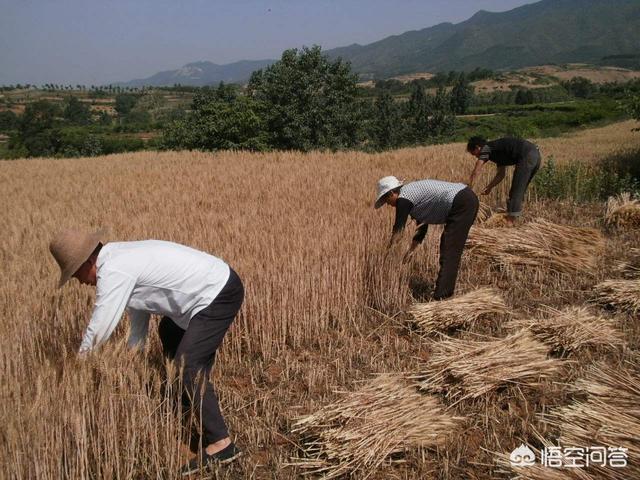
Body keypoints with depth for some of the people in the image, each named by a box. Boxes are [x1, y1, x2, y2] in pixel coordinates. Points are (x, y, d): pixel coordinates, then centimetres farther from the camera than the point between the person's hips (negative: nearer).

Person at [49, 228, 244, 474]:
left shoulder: (113, 271, -18)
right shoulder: (122, 257, 12)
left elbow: (98, 330, -14)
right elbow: (139, 307, 20)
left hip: (220, 293, -11)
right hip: (216, 284, 11)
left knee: (188, 365, -14)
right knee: (169, 332, 30)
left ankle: (220, 443, -10)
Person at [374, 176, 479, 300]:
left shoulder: (403, 199, -9)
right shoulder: (413, 193, 20)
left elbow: (398, 229, -5)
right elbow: (422, 227, 23)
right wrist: (411, 250, 20)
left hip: (462, 204, -10)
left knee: (450, 252, -10)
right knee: (446, 244, 19)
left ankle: (440, 297, -10)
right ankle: (445, 290, 25)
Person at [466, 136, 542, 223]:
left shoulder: (486, 148, 2)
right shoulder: (497, 151, 27)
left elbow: (476, 172, -4)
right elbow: (501, 174, 30)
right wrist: (489, 187, 29)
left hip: (526, 156, -9)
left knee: (516, 192, -6)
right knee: (519, 191, 15)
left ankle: (509, 222, -5)